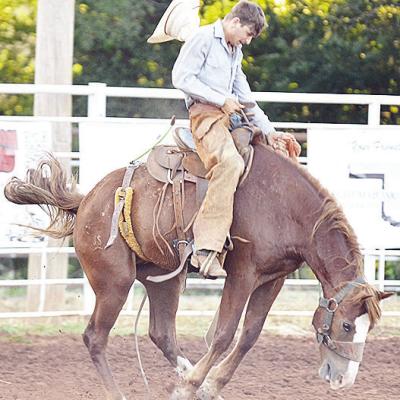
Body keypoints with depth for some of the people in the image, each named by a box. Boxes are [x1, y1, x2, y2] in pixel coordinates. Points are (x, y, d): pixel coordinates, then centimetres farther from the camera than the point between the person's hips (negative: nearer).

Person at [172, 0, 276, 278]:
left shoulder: (235, 52, 24)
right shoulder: (203, 39, -3)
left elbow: (245, 97, 28)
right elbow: (181, 77, -11)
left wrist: (269, 130, 18)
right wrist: (222, 100, -13)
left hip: (230, 117, 10)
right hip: (204, 113, -10)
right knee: (230, 162, -34)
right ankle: (205, 248, -40)